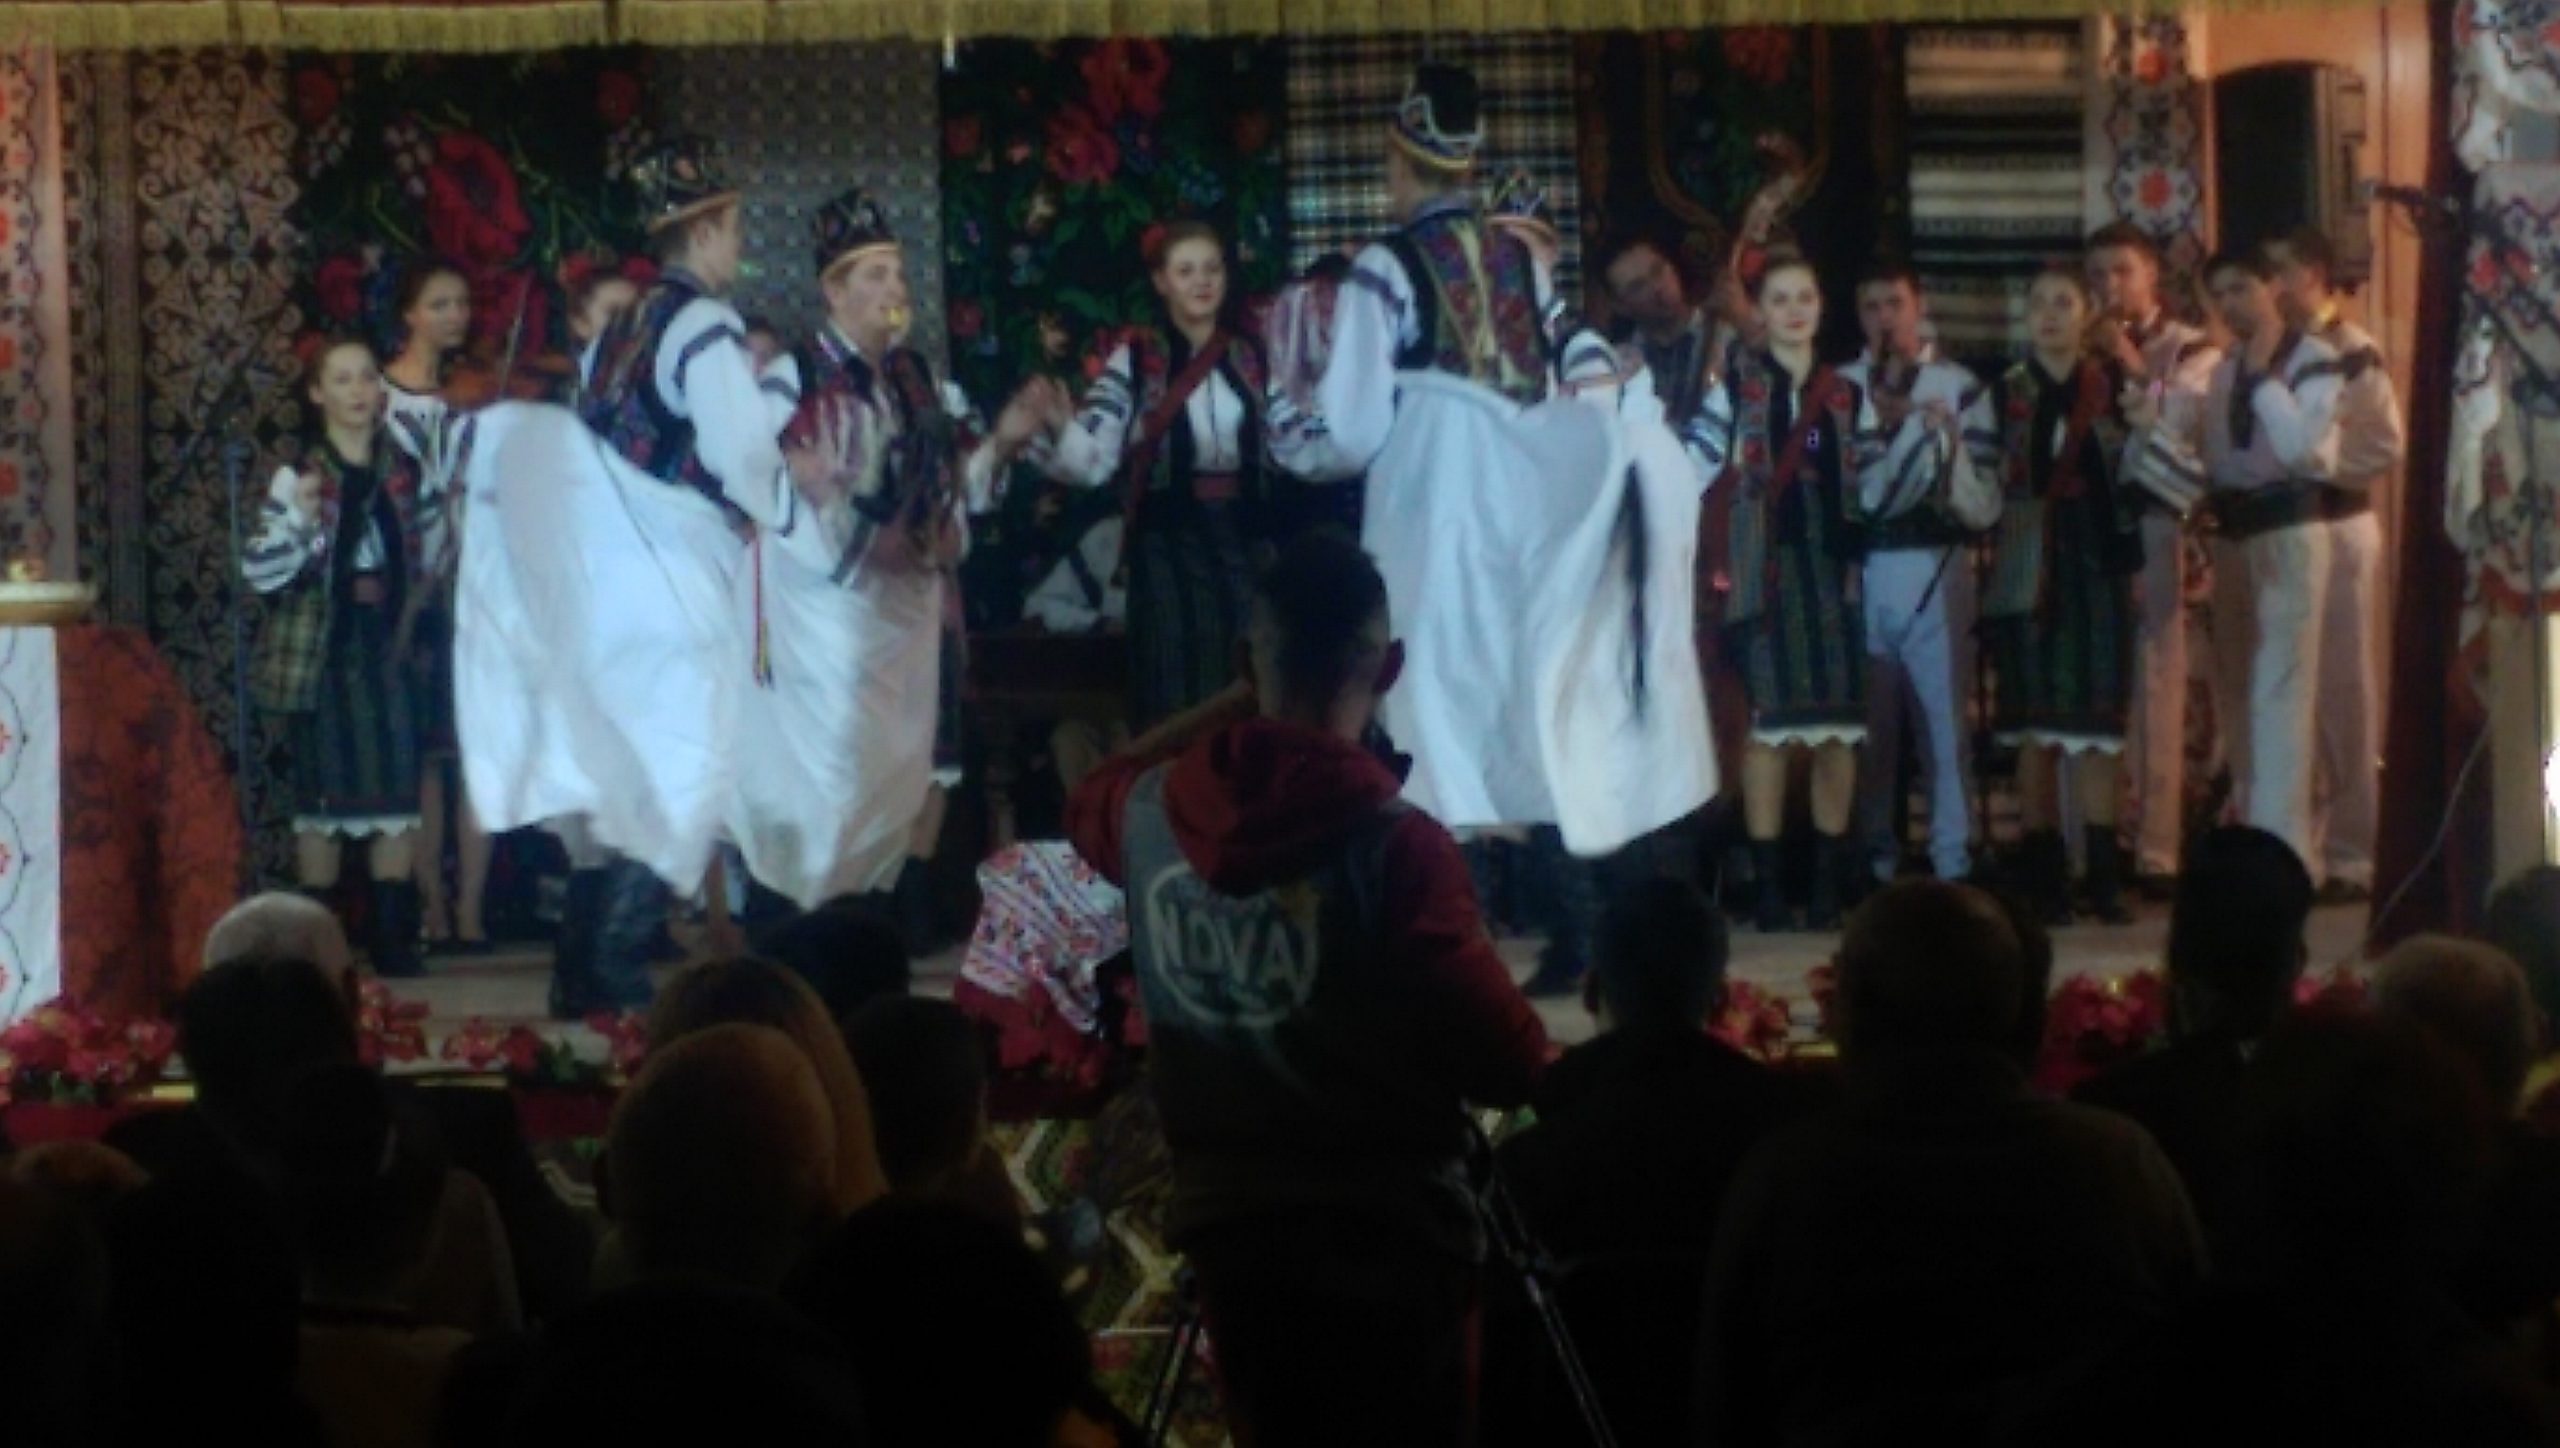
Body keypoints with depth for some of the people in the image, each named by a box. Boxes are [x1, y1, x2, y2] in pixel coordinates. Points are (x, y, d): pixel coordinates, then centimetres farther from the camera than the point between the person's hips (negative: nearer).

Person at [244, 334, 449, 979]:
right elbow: (260, 573, -10)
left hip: (390, 653, 3)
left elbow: (430, 563, 14)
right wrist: (296, 519, -25)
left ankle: (393, 936, 7)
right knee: (323, 796, 2)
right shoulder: (299, 477, -4)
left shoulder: (405, 472, 7)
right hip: (320, 654, -3)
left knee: (397, 794, 1)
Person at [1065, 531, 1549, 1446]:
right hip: (1387, 1229, -5)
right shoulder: (1392, 844, -20)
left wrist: (1230, 705, 18)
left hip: (1228, 1220, 5)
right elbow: (1507, 1061, -16)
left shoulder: (1152, 813, -4)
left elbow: (1091, 801, 23)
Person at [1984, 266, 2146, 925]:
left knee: (2098, 721, -1)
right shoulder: (2001, 394, 8)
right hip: (2026, 571, 0)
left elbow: (2137, 486, 9)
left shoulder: (2114, 389, 9)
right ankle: (2043, 874, 5)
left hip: (2098, 572, 0)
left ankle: (2104, 872, 2)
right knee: (2035, 725, 1)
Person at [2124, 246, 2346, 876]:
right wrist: (2155, 423, -5)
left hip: (2288, 530, -8)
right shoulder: (2224, 370, 16)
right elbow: (2208, 463, 12)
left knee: (2280, 690, -11)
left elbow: (2299, 445, -21)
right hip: (2230, 534, 8)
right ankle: (2252, 834, 19)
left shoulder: (2313, 359, -5)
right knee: (2237, 691, 11)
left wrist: (2262, 374, -14)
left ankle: (2283, 849, -13)